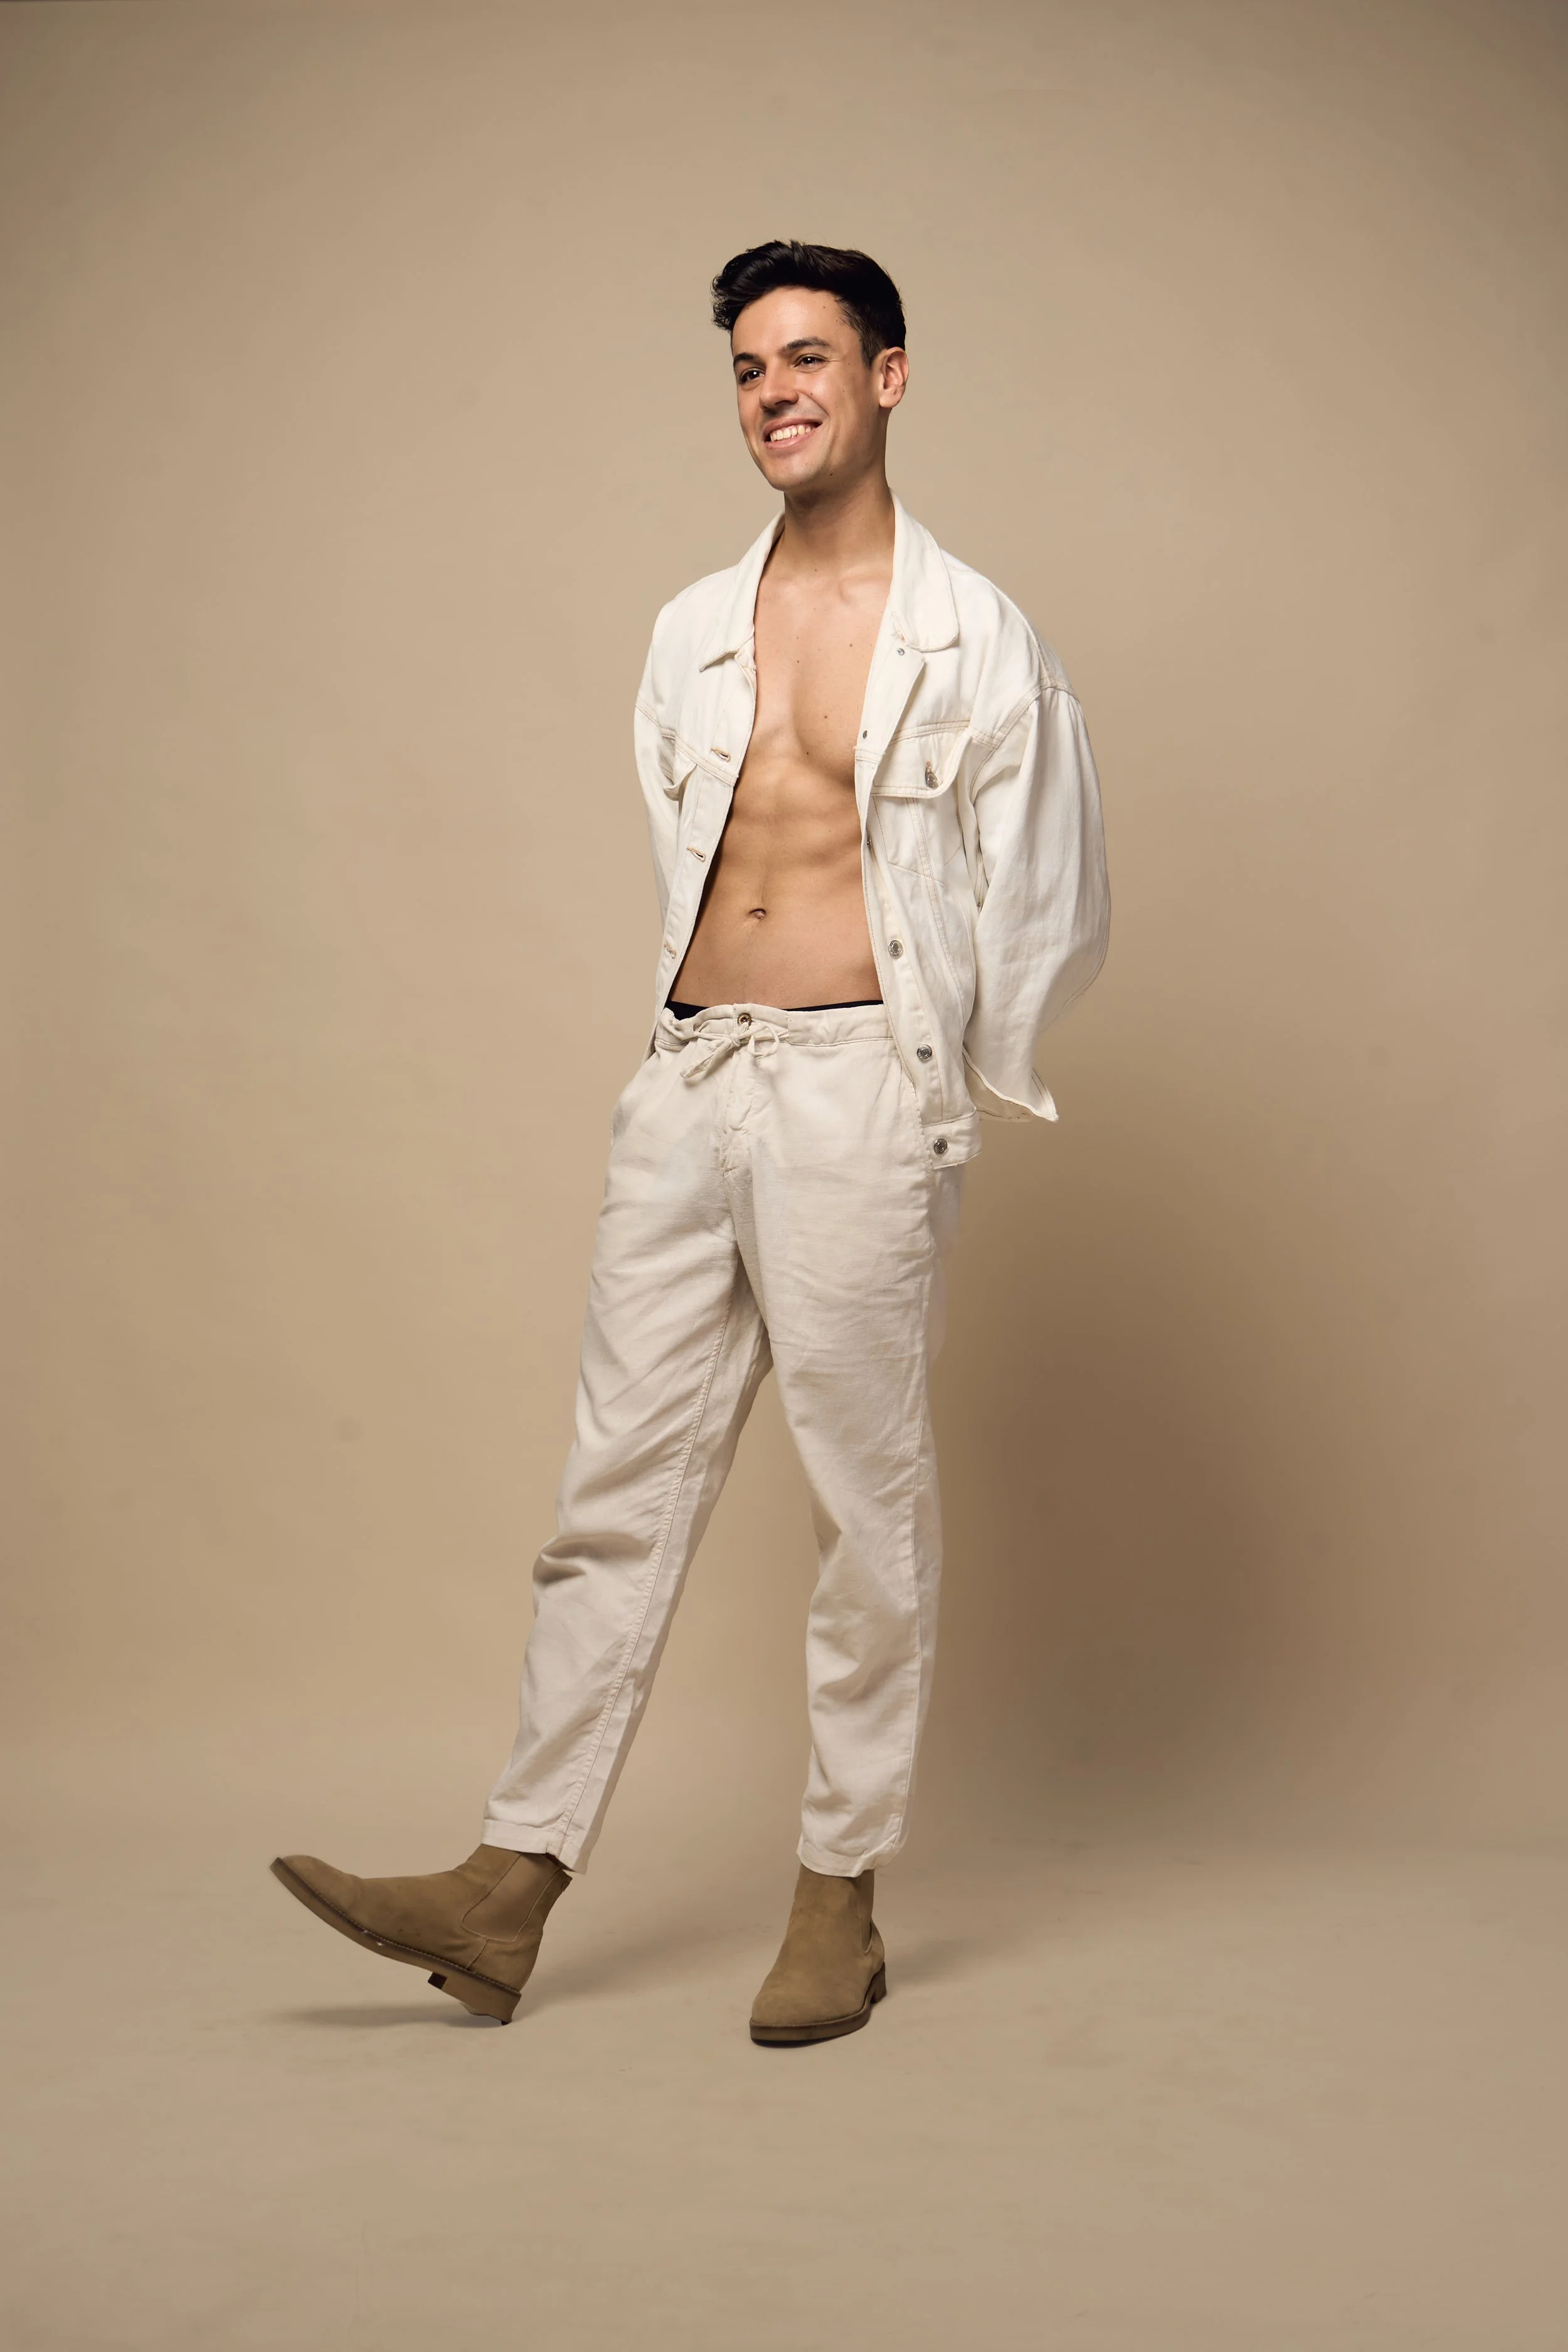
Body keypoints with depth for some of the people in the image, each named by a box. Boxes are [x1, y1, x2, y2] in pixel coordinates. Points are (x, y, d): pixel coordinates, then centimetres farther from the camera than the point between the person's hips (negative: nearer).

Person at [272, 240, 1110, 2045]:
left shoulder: (970, 638, 1)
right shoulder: (692, 633, 15)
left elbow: (1052, 903, 4)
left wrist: (941, 1097, 8)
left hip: (858, 1089, -5)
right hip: (685, 1080, 5)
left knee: (866, 1499, 1)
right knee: (620, 1480, 5)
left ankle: (840, 1896, 13)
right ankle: (512, 1884, 9)